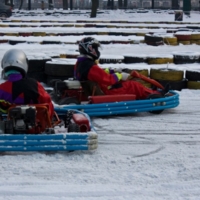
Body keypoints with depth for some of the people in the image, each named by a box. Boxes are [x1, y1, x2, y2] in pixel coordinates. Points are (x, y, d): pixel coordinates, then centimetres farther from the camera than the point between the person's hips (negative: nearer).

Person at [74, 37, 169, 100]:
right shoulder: (91, 67, -28)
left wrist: (110, 71, 4)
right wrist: (119, 76, -14)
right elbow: (108, 80, -28)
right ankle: (156, 94, 13)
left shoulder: (80, 64, 5)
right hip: (107, 92, -10)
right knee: (134, 86, -1)